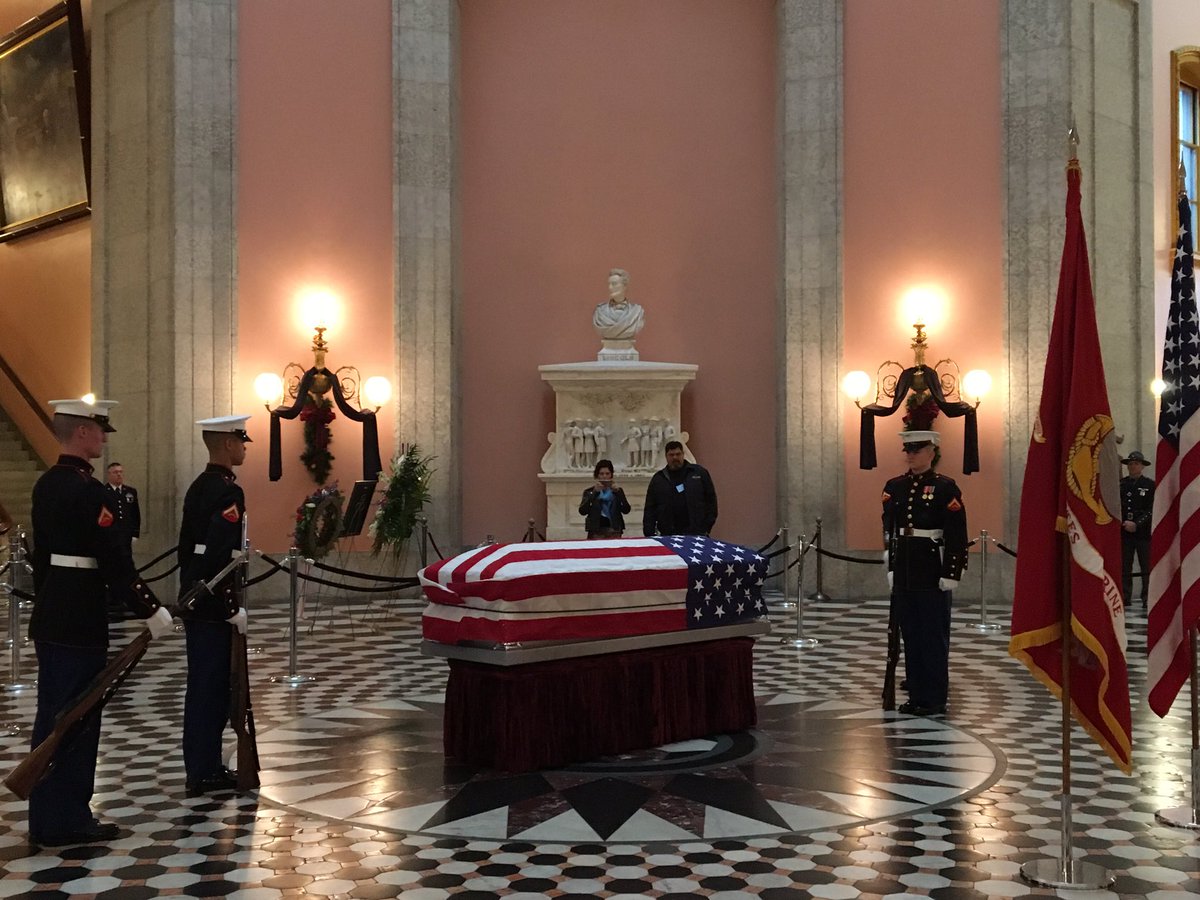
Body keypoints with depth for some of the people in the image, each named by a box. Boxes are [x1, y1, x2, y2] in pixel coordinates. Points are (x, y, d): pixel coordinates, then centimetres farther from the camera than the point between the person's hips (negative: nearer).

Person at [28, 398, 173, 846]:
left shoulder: (46, 484, 10)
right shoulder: (88, 491, -19)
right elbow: (115, 561, -20)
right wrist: (151, 610, -13)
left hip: (49, 617, 9)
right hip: (80, 621, -9)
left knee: (51, 717, 15)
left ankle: (46, 818, 24)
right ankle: (68, 821, 10)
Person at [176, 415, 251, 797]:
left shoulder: (198, 487, 12)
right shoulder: (228, 491, -17)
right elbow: (219, 554, -25)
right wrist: (233, 607, -20)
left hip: (194, 601, 9)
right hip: (214, 605, -9)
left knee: (201, 684, 15)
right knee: (213, 686, -1)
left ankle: (200, 765, 23)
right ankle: (205, 772, 7)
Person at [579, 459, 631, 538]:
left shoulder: (617, 490, 13)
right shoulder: (589, 492, 9)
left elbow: (626, 510, -1)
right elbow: (582, 511, -7)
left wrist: (617, 492, -11)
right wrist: (595, 492, -13)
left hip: (614, 531, 1)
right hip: (596, 531, -1)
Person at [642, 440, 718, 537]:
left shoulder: (700, 473, 7)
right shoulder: (657, 479, 12)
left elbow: (711, 499, 8)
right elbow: (650, 509, 10)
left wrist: (707, 526, 0)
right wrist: (649, 534, 0)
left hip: (696, 533, -1)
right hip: (668, 535, 1)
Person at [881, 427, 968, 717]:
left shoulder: (945, 487, -6)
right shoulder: (894, 487, 9)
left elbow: (957, 535, -9)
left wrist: (951, 573, -13)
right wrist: (890, 568, 9)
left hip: (932, 574, -5)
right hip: (903, 573, 5)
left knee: (934, 636, 2)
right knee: (910, 635, 10)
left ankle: (935, 699, 11)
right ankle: (917, 695, 20)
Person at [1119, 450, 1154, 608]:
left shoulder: (1150, 485, 2)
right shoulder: (1120, 484, 9)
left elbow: (1152, 510, -4)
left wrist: (1137, 524, -13)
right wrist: (1124, 523, -6)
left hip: (1144, 533, -2)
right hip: (1124, 532, 2)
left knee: (1146, 568, -1)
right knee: (1124, 568, 4)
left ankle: (1147, 599, 3)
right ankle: (1125, 599, 7)